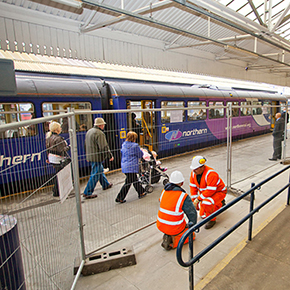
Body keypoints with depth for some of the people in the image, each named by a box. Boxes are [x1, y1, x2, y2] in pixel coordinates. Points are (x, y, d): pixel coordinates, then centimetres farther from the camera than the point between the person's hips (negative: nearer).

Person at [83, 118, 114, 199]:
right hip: (97, 157, -10)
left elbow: (86, 144, 20)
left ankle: (105, 184, 42)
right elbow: (104, 147, -23)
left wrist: (87, 155, 28)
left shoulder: (89, 131, 11)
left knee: (100, 170, 25)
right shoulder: (99, 133, -20)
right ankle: (87, 193, 2)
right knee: (95, 175, -2)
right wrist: (110, 156, -11)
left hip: (90, 156, 10)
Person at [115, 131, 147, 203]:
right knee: (128, 182, 0)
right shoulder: (135, 146, -14)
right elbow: (140, 154, -4)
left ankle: (141, 192, 35)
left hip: (124, 166, 8)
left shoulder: (123, 145, 5)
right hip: (132, 167, -8)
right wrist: (140, 149, 17)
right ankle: (120, 198, 3)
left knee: (135, 180, 20)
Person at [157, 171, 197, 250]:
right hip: (174, 228, -6)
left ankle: (167, 236, 12)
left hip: (160, 225, 6)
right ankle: (173, 241, -2)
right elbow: (192, 214, -13)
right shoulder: (184, 197, -21)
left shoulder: (164, 191, -5)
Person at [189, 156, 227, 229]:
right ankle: (220, 204, 32)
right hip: (205, 193, 8)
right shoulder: (194, 173, -11)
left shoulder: (211, 174, -33)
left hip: (218, 192, -8)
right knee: (203, 215, 12)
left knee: (205, 203, -36)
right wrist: (194, 200, -6)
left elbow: (210, 190, -34)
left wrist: (198, 199, -29)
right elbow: (193, 187, -2)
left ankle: (212, 220, -7)